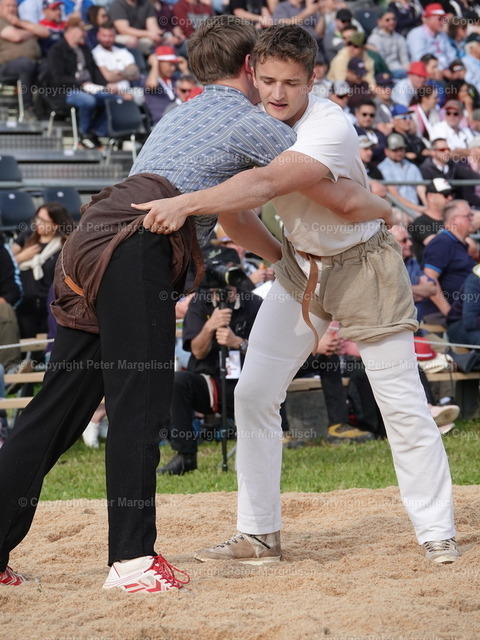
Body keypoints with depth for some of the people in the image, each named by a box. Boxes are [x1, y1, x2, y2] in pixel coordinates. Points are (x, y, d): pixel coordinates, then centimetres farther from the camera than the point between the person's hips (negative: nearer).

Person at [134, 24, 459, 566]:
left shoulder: (330, 129, -32)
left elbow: (265, 185, -46)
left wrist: (185, 204, -56)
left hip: (362, 266, -6)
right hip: (299, 266, 7)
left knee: (402, 404, -6)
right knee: (253, 395, 1)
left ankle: (437, 536, 5)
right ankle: (258, 536, 9)